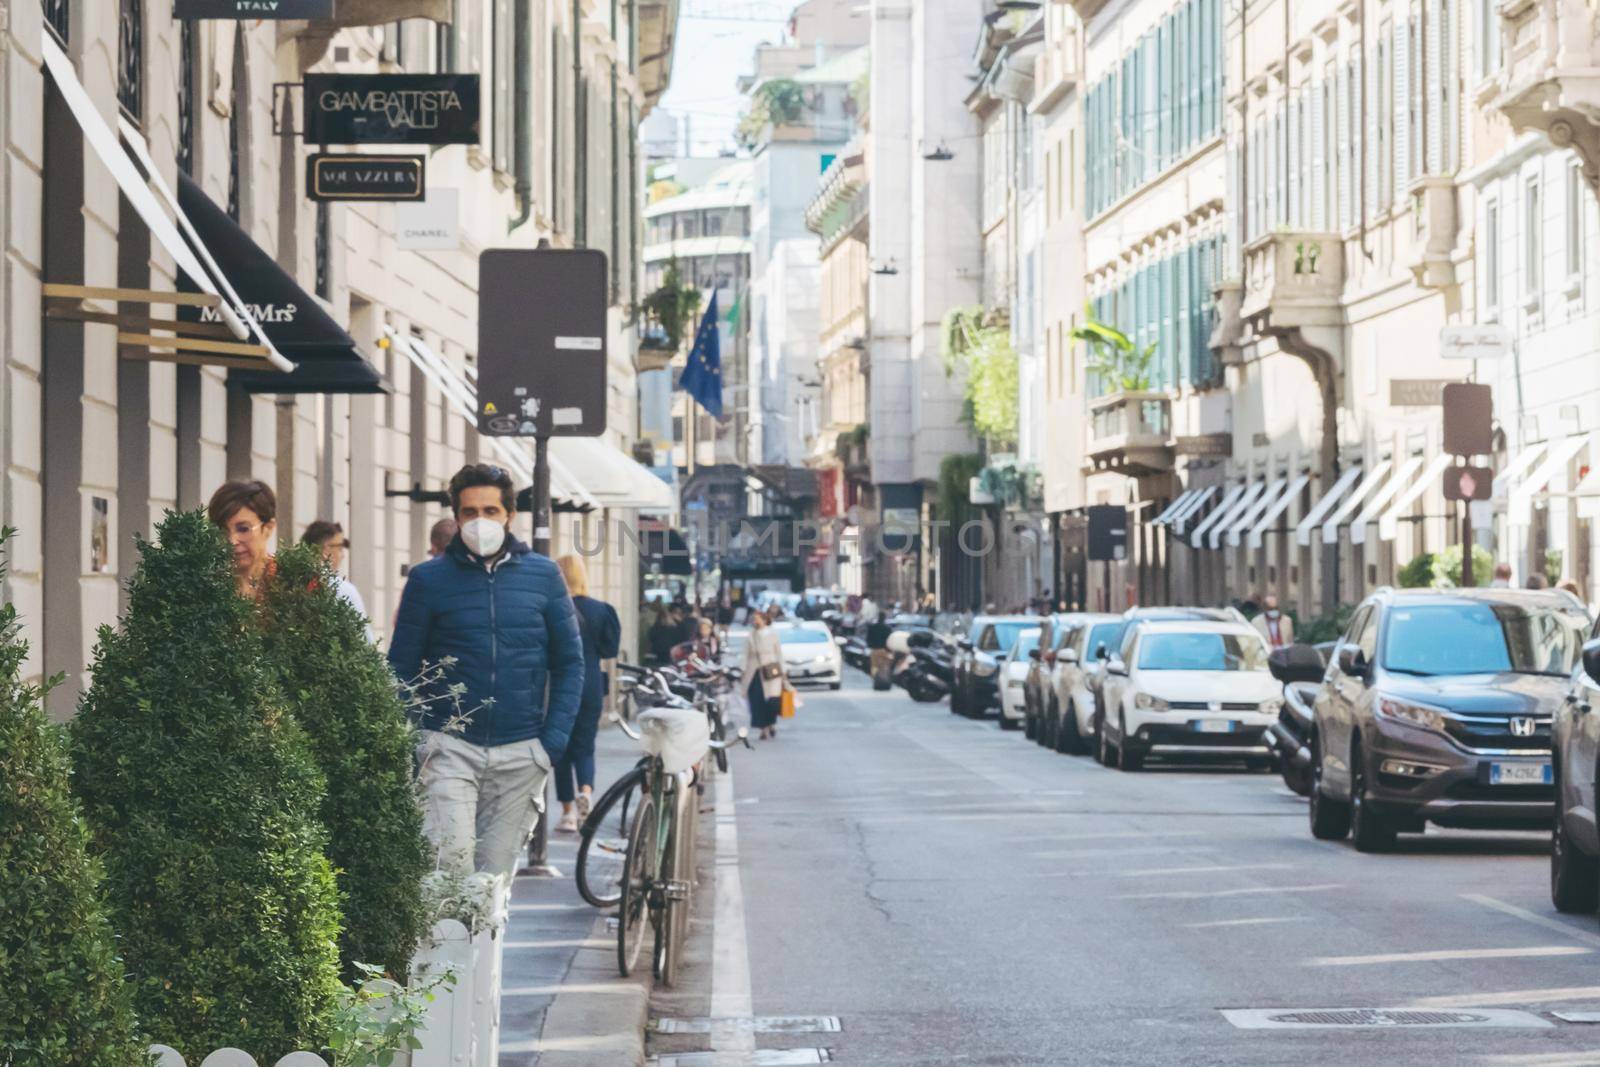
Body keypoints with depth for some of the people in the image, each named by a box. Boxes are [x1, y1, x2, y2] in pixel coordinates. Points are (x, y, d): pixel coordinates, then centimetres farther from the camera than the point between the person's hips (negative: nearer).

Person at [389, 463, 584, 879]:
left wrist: (554, 740, 0)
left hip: (520, 753, 2)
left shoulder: (543, 575, 7)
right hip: (448, 748, -2)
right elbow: (402, 669, 5)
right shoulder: (428, 579, 2)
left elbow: (569, 662, 10)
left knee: (496, 875, 5)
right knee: (449, 865, -17)